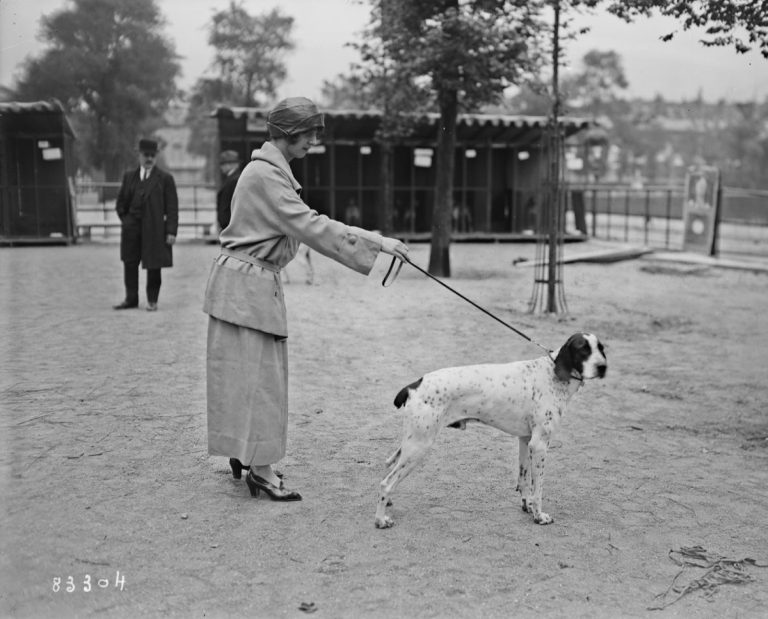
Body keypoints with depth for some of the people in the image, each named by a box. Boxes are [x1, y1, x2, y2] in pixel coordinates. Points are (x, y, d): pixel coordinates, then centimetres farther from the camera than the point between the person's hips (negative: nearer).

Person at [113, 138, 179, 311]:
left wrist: (171, 231, -11)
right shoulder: (129, 176, 12)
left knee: (153, 266, 2)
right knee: (129, 264, 6)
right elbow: (121, 201, 20)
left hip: (154, 229, -3)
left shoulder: (165, 178, 0)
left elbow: (172, 207, -4)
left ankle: (152, 300, 14)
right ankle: (131, 299, 17)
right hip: (132, 229, 4)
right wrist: (125, 219, 7)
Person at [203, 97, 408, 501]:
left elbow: (301, 225, 17)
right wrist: (376, 241, -22)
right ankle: (261, 470, 1)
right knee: (254, 373, -5)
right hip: (246, 283, -10)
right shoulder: (265, 173, -18)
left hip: (257, 281, 10)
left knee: (255, 372, 14)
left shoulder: (271, 168, 15)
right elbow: (310, 226, -23)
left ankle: (243, 453, 25)